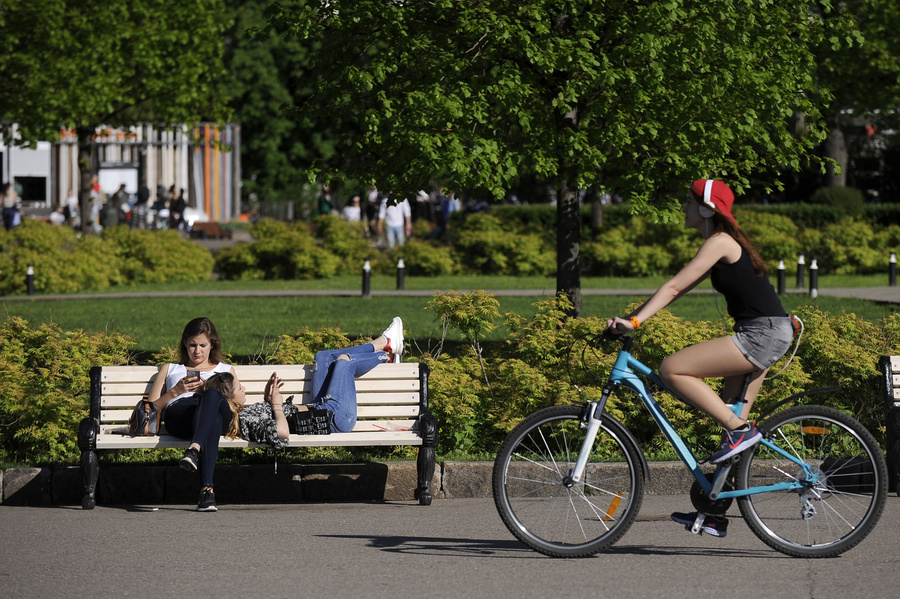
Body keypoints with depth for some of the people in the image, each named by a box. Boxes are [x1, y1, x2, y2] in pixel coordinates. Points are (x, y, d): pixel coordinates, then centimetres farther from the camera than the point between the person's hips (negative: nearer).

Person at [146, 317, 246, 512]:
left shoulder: (225, 370, 39)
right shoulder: (170, 369, 39)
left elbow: (239, 400, 18)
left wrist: (209, 389, 1)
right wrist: (177, 391, 8)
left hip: (220, 415, 1)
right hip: (177, 414, -1)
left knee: (213, 397, -41)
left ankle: (195, 449, -68)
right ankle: (207, 489, -61)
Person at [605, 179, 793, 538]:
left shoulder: (720, 242, -11)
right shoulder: (721, 244, 19)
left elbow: (674, 286, -17)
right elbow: (678, 289, 21)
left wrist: (635, 321, -19)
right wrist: (633, 316, 15)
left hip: (762, 335, -10)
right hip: (763, 336, 10)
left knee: (671, 370, -15)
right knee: (730, 421, 10)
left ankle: (740, 430, -11)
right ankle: (715, 512, 13)